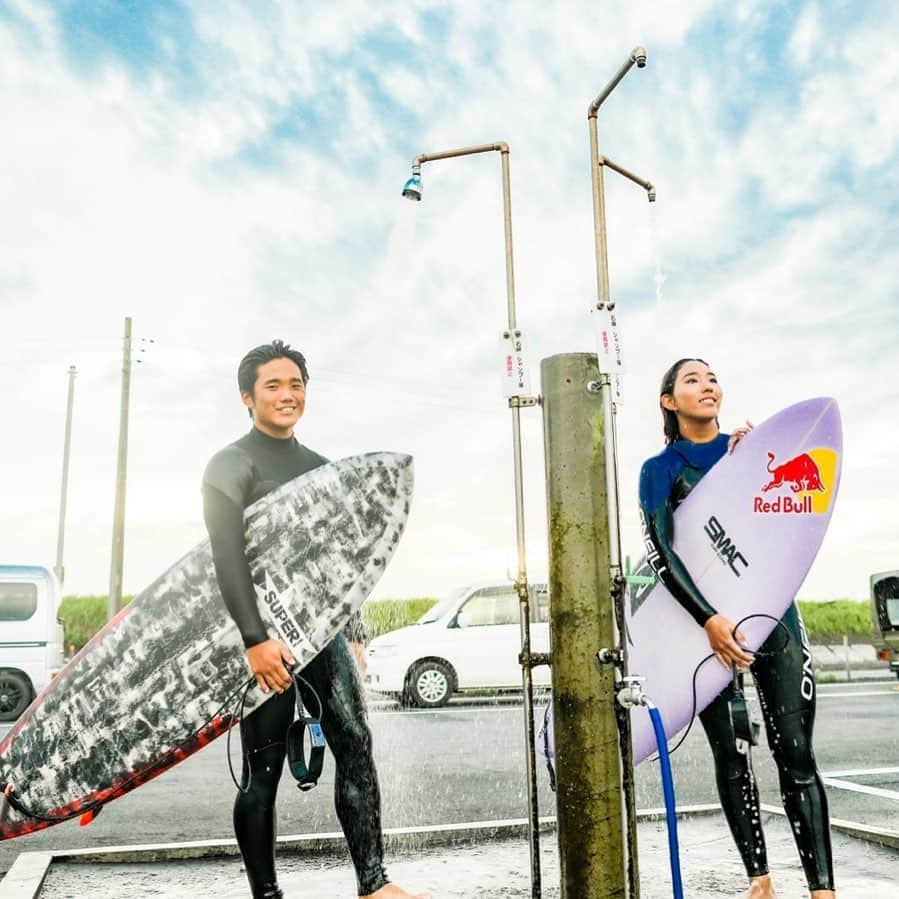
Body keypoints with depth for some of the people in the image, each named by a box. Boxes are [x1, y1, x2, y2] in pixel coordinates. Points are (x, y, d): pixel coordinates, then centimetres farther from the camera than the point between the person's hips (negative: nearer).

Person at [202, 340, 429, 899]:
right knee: (264, 769, 1)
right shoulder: (232, 465, -2)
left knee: (356, 746, 0)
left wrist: (353, 633, 18)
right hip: (267, 634, -6)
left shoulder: (319, 468, 18)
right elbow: (228, 557, -13)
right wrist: (255, 639, -22)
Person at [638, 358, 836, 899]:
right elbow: (661, 554, -9)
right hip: (705, 615, -1)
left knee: (796, 751, -4)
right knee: (731, 753, 4)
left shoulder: (749, 445, 10)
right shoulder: (659, 469, 1)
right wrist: (709, 620, -20)